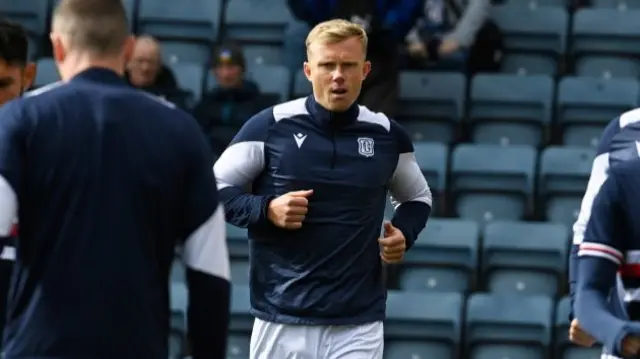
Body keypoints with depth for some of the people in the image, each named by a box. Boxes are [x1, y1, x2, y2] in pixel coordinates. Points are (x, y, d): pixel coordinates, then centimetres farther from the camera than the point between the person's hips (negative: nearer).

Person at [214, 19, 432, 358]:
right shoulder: (271, 126, -3)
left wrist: (403, 234, 2)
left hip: (359, 325, 1)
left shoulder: (387, 135, 5)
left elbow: (417, 197, 23)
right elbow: (213, 190, 2)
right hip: (282, 320, -1)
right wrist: (266, 210, -15)